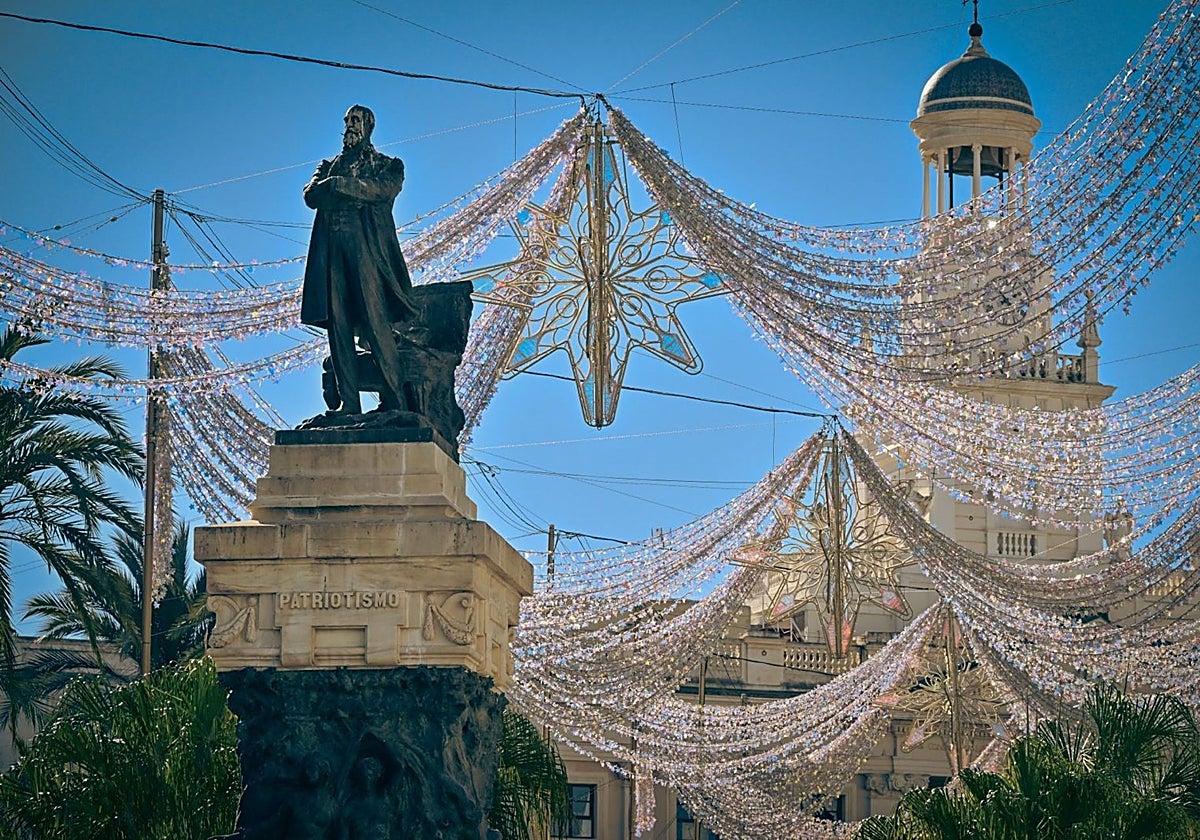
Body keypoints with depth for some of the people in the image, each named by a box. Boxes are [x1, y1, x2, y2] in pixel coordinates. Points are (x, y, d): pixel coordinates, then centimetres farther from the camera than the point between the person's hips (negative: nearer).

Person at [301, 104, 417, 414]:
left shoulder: (388, 166, 17)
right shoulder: (331, 166, 27)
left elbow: (383, 190, -6)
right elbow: (310, 196, 8)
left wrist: (340, 184, -13)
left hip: (367, 250, -4)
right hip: (332, 252, 4)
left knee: (375, 323, -13)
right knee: (338, 323, -5)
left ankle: (394, 400, -13)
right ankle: (349, 403, -6)